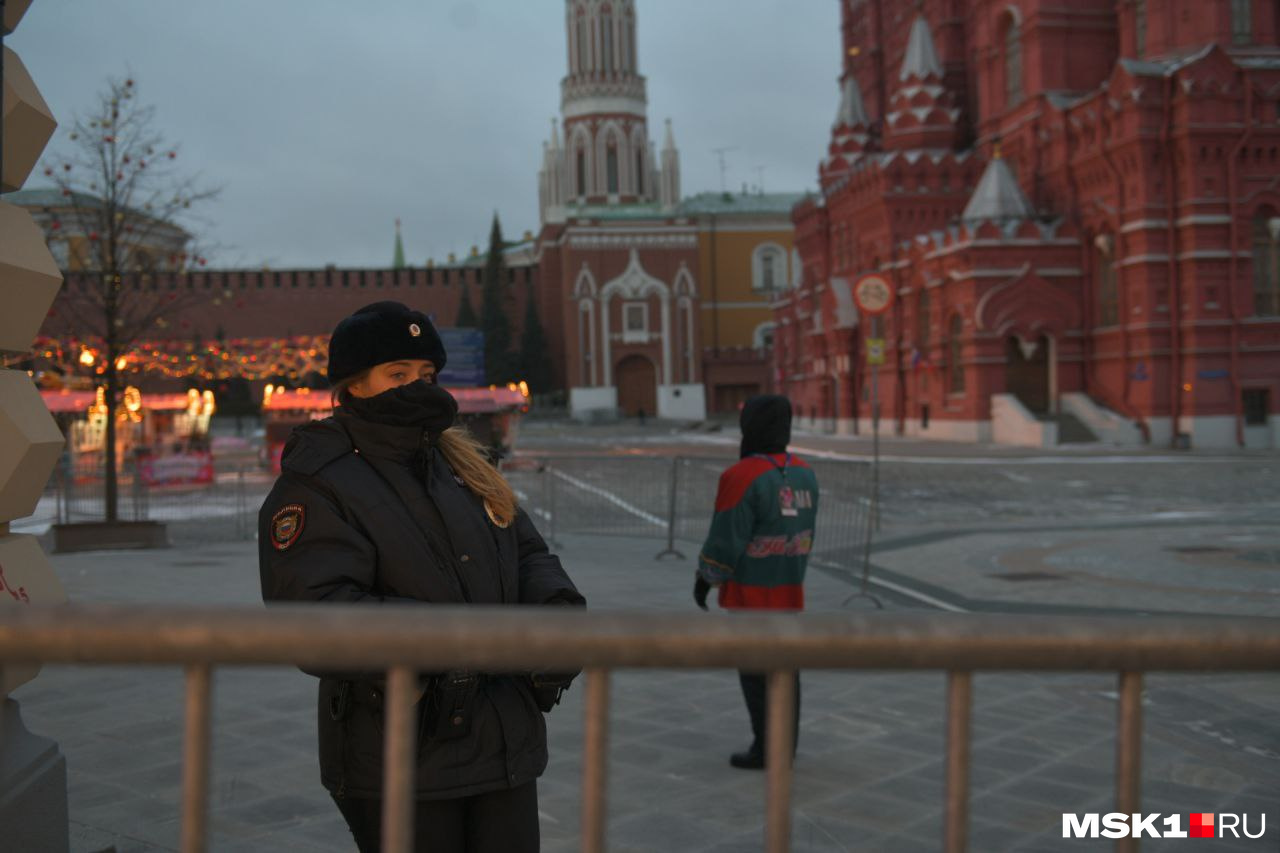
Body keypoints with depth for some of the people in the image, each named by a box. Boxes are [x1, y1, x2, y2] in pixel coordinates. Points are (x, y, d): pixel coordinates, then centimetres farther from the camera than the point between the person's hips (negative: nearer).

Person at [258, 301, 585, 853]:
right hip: (396, 762, -6)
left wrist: (558, 607, -11)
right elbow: (313, 618, -22)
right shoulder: (316, 487, -9)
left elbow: (527, 554, 13)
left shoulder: (459, 463, 13)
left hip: (504, 742, 6)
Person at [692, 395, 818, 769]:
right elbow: (804, 533, 10)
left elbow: (725, 539, -18)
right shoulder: (804, 474, 3)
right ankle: (787, 744, 20)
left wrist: (705, 577, -6)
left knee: (754, 668, 1)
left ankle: (765, 747, 5)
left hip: (749, 590, -7)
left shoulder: (742, 476, -19)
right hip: (791, 589, 7)